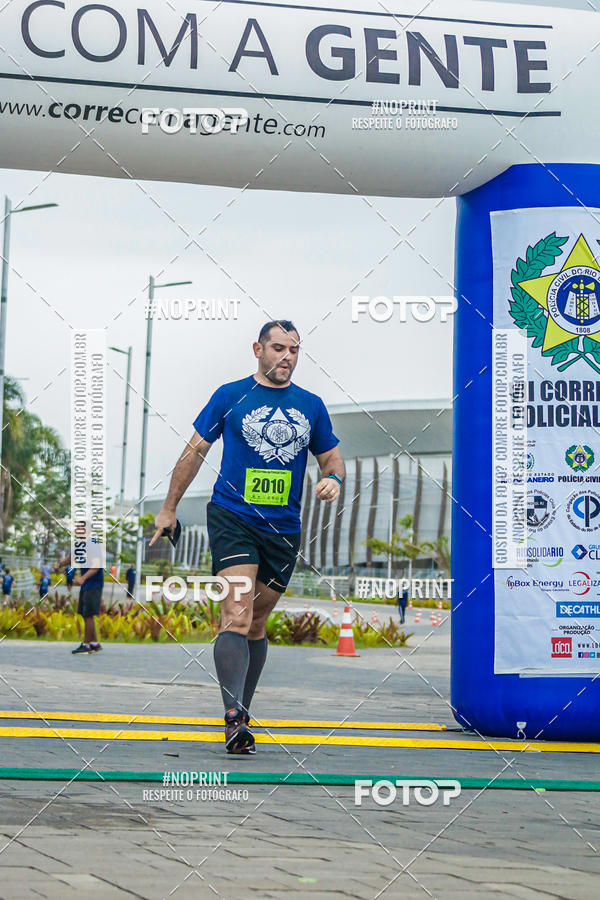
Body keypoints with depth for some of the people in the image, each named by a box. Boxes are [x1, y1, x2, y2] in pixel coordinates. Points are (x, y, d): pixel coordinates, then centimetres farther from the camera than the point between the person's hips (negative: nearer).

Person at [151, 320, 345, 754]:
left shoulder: (311, 406, 11)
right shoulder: (230, 396, 3)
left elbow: (332, 458, 18)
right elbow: (196, 451, 10)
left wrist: (333, 480, -6)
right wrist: (170, 508, 12)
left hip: (283, 528, 4)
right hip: (232, 518, -3)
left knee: (256, 625, 11)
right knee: (237, 616, -18)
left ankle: (241, 715, 22)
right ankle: (234, 717, -26)